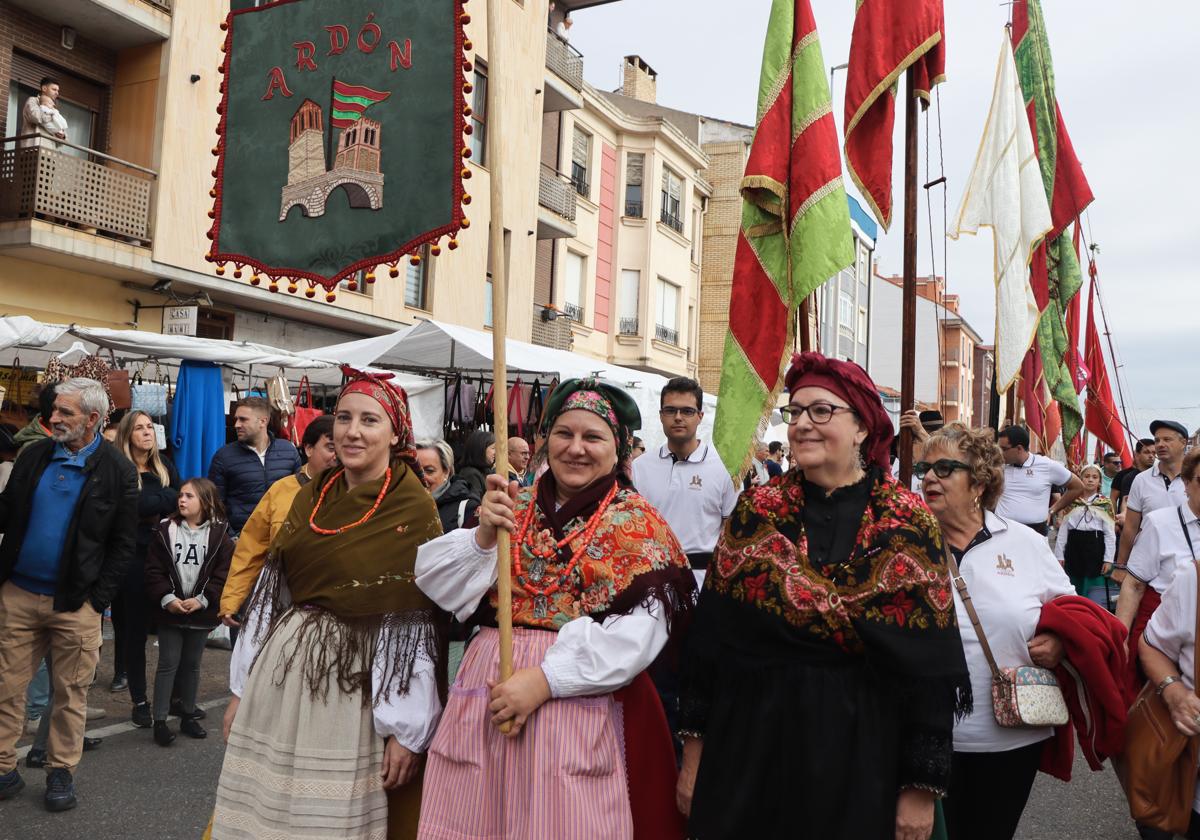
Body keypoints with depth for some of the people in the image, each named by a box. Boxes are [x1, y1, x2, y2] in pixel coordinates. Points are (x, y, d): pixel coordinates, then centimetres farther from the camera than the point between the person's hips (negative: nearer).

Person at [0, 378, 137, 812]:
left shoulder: (118, 471, -6)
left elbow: (123, 544, -3)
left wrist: (98, 599, -8)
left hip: (75, 603, -3)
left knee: (70, 693, 8)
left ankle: (61, 771, 23)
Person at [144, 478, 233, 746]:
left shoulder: (218, 533, -2)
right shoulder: (165, 530, -1)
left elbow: (223, 573, -5)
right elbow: (153, 571, -4)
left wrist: (202, 599, -15)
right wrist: (167, 598, -15)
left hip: (201, 612, 1)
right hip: (169, 611, -1)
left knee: (192, 664, 14)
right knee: (168, 664, 1)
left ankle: (188, 715, 26)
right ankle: (160, 720, 9)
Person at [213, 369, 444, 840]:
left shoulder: (413, 510, -11)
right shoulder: (310, 498, 8)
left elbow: (417, 623, -13)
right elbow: (271, 592, 10)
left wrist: (405, 728, -14)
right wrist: (241, 689, 11)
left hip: (355, 689, -5)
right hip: (280, 676, 6)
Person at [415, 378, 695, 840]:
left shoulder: (636, 521, -3)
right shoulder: (512, 505, 8)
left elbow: (641, 630, -14)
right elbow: (441, 587, 4)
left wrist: (546, 678, -19)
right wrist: (484, 536, -13)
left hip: (581, 699, -3)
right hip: (489, 687, 4)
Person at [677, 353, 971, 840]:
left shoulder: (908, 525, -7)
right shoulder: (756, 512, -2)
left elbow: (931, 665, -6)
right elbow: (709, 634, 0)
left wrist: (922, 786, -6)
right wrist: (694, 749, 1)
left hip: (860, 760, -1)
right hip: (748, 746, 2)